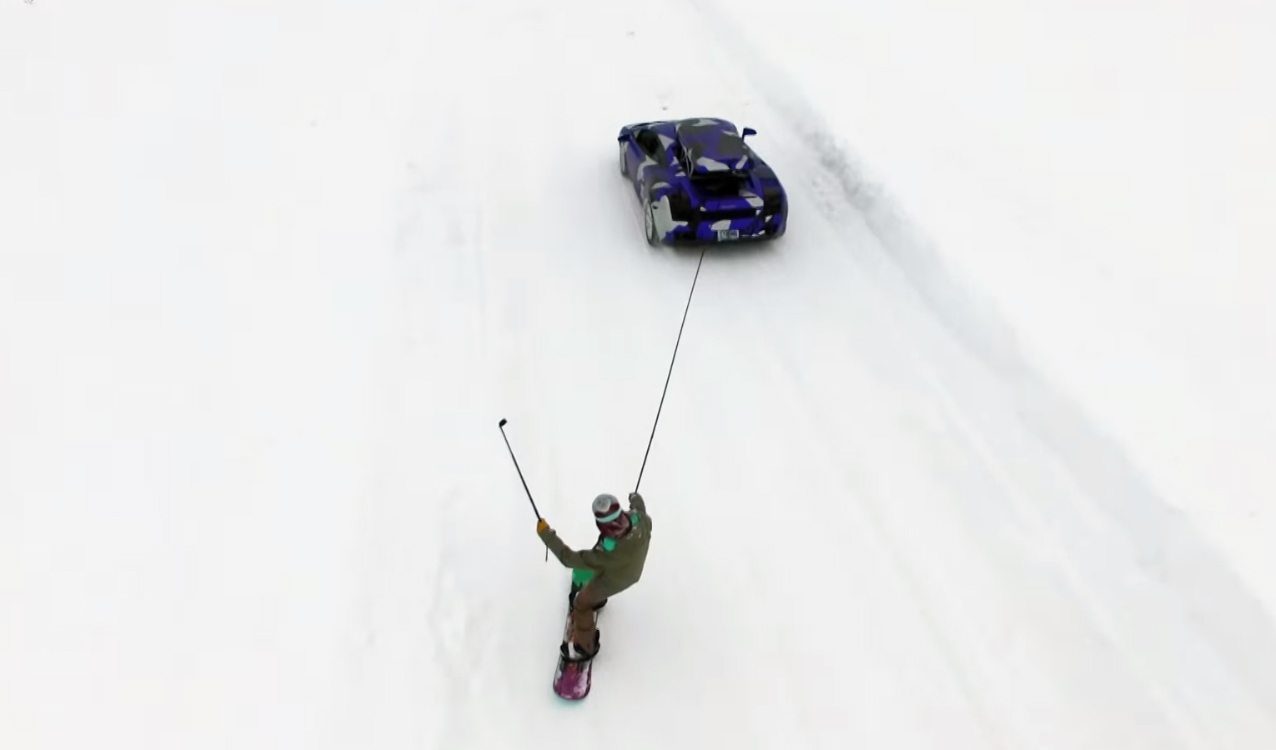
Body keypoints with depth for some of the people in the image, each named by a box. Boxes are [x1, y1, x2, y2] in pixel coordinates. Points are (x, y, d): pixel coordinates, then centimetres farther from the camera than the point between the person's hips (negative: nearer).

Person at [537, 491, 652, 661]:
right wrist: (636, 499, 15)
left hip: (611, 580, -6)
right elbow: (640, 509, -8)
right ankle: (596, 598, 67)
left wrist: (546, 533, -27)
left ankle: (585, 647, 40)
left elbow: (569, 558, -36)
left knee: (581, 604, 19)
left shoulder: (606, 554, -48)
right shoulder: (640, 519, -36)